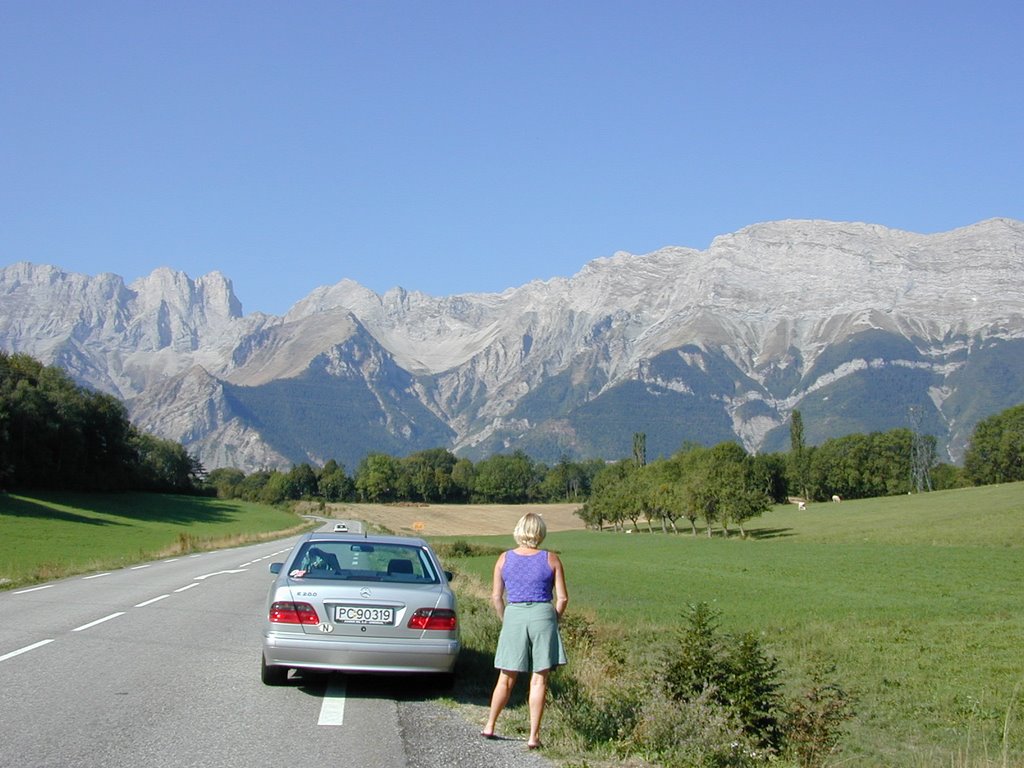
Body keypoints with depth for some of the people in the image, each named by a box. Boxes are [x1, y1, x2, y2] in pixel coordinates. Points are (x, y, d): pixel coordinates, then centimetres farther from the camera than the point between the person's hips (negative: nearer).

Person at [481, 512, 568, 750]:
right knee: (539, 679, 3)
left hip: (513, 616, 2)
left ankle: (489, 727, 23)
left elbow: (496, 597, 4)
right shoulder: (551, 559, -1)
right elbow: (562, 598, -2)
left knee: (506, 678, 14)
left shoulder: (504, 559, 2)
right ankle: (534, 735, 4)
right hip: (543, 615, -2)